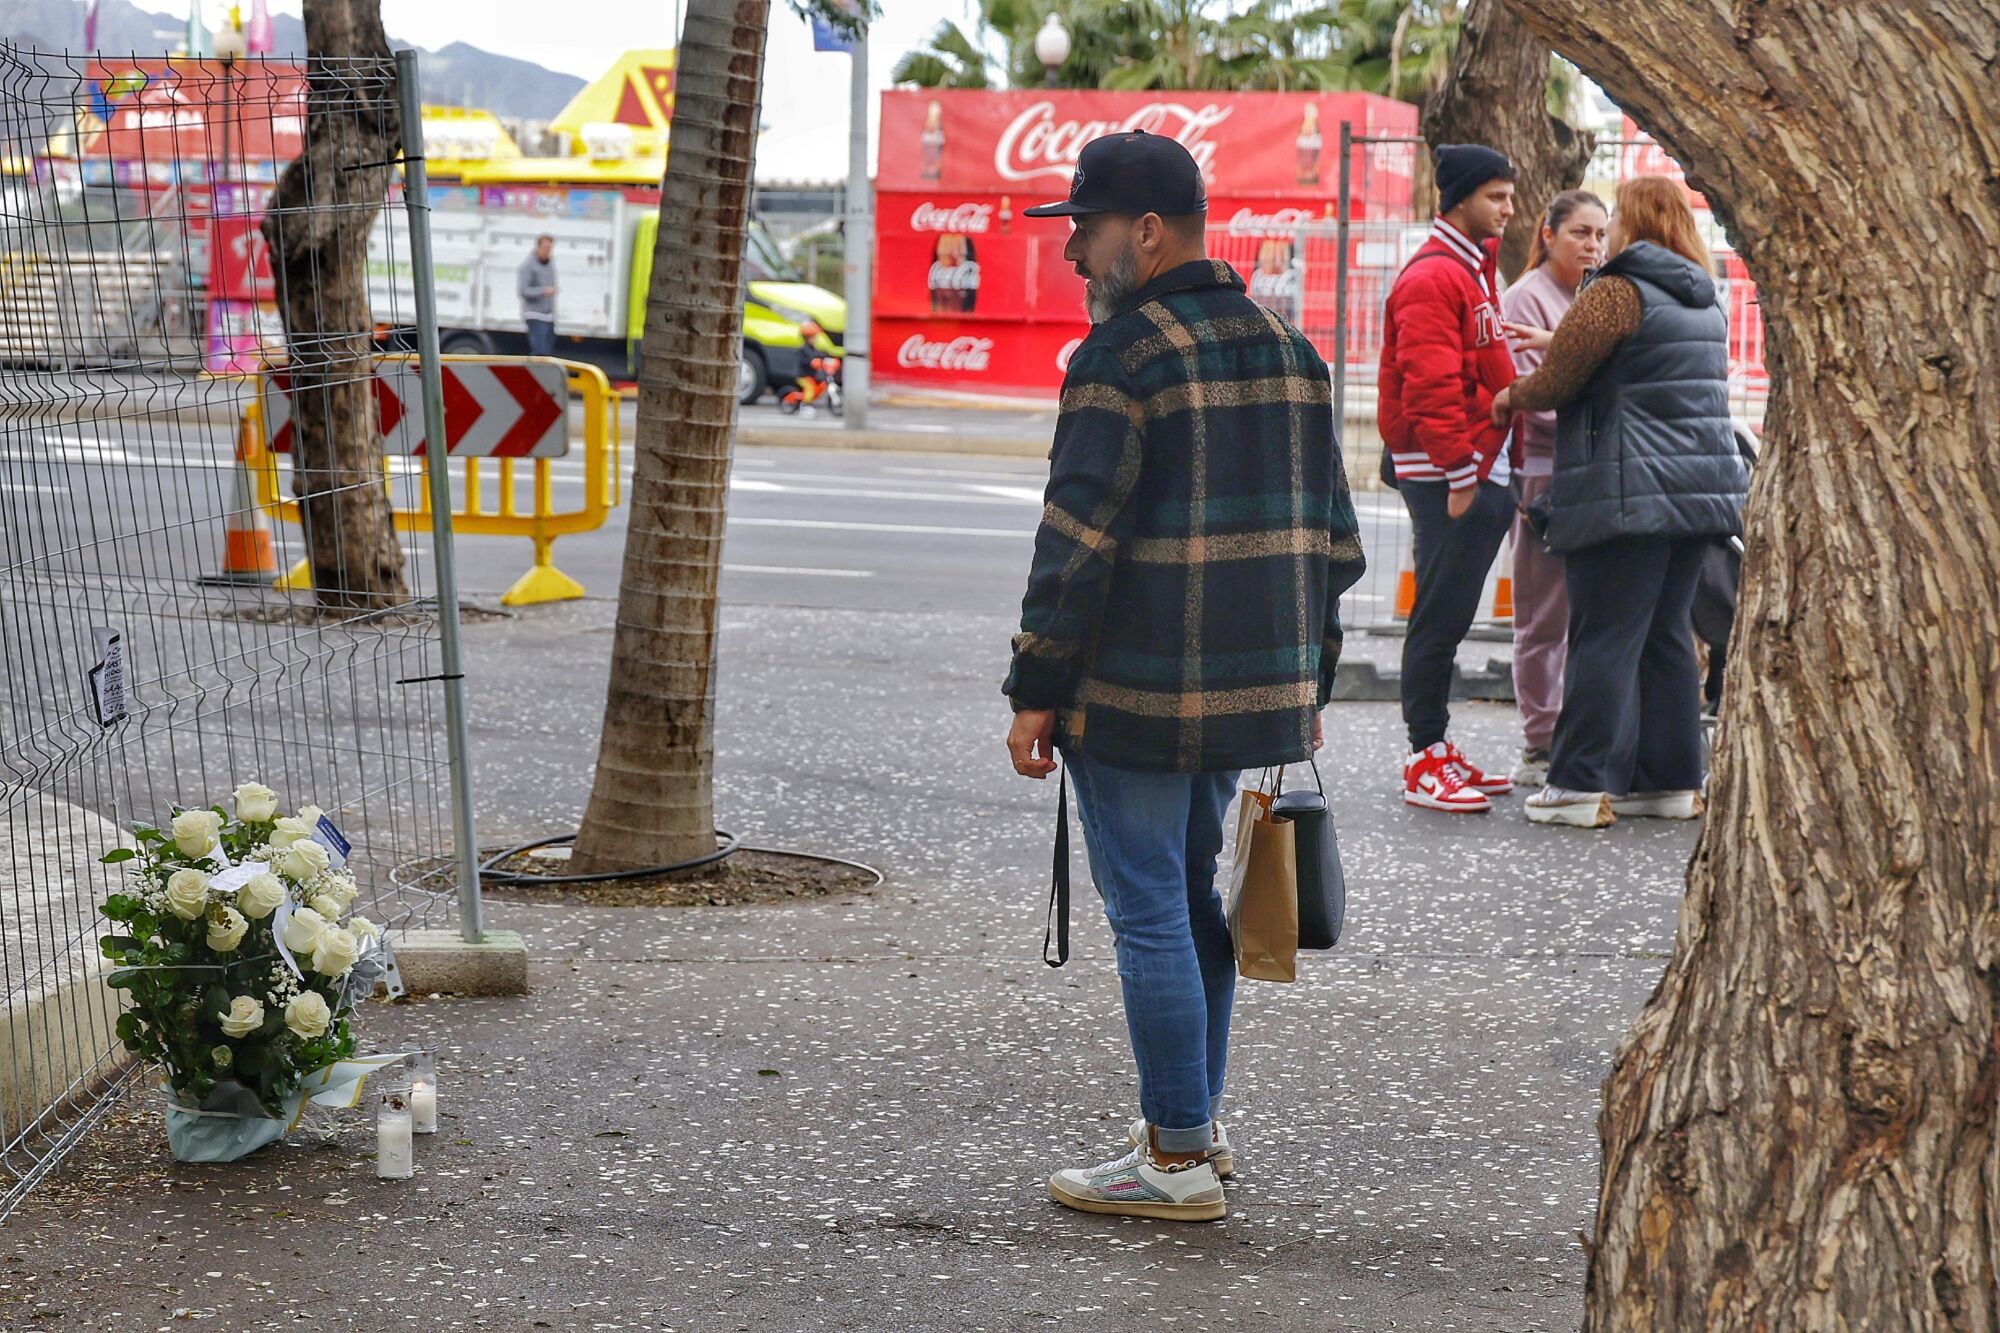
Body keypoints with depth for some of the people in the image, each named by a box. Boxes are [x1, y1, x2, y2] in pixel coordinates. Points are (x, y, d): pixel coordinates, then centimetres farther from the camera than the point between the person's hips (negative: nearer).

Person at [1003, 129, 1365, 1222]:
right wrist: (1309, 680, 20)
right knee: (1197, 898, 19)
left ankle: (1177, 1162, 2)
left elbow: (1078, 539, -16)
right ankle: (1194, 1121, 28)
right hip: (1255, 685, 8)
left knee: (1151, 915, -1)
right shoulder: (1288, 349, 12)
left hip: (1136, 696, -8)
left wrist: (1034, 692, -10)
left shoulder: (1123, 353, -12)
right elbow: (1330, 532, 15)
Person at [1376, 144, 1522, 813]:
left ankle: (1439, 750, 20)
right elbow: (1431, 387, -20)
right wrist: (1459, 476, -21)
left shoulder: (1475, 268, 19)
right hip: (1448, 477, -10)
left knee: (1449, 615, 13)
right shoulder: (1434, 278, -13)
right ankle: (1425, 761, -1)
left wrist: (1496, 468, 18)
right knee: (1440, 616, -6)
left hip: (1480, 472, 10)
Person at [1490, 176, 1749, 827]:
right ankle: (1672, 779, 14)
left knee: (1605, 638, -6)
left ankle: (1582, 783, -5)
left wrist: (1513, 396, 12)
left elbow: (1557, 381, -10)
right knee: (1666, 633, 13)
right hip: (1697, 488, 8)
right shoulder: (1706, 303, 17)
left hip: (1628, 492, -8)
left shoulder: (1618, 292, -10)